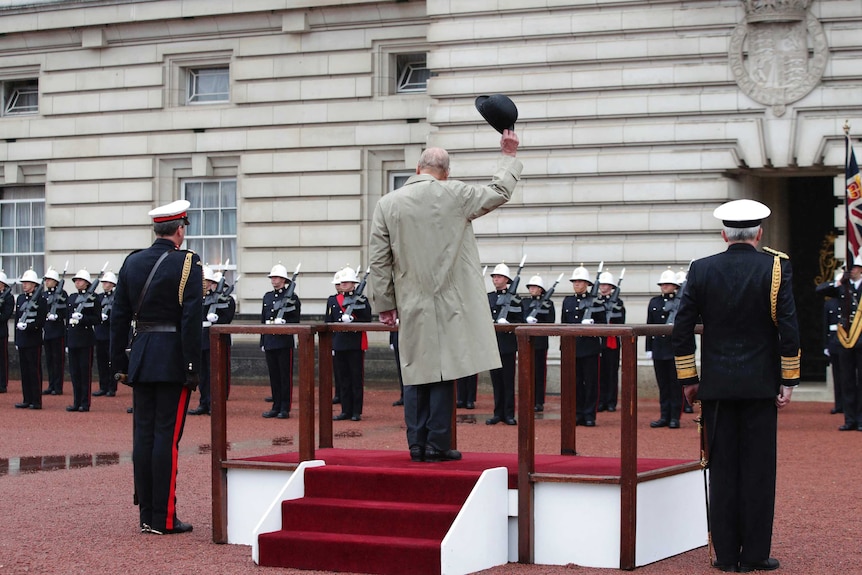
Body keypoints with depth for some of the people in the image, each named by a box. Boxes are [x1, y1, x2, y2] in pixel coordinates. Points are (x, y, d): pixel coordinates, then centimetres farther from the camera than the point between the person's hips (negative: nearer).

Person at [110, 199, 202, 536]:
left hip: (141, 359, 5)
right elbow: (191, 320, -14)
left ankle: (146, 515, 12)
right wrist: (193, 369, -12)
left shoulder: (132, 263, 8)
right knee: (167, 436, -4)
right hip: (173, 362, -5)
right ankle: (164, 518, -2)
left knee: (143, 434, 8)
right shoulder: (188, 265, -8)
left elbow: (119, 317, 9)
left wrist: (120, 364, 13)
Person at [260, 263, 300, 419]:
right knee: (273, 376, 8)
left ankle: (285, 408, 0)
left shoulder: (292, 297, -2)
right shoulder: (267, 297, 15)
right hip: (270, 342, 6)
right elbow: (263, 320, 17)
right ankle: (276, 407, 14)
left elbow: (295, 321, -5)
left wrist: (283, 323, -22)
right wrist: (263, 342, 13)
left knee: (285, 376, -2)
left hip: (284, 342, -6)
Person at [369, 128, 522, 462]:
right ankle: (437, 445, 1)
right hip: (449, 304, -2)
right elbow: (500, 193, 9)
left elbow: (379, 260, 3)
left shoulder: (387, 204, 1)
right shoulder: (455, 195, -5)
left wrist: (385, 304, 10)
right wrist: (508, 156, 24)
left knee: (415, 373, 8)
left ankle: (417, 445, 9)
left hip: (411, 308, 2)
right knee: (443, 372, 1)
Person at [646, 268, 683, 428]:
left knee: (675, 384, 0)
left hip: (675, 349, -4)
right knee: (663, 384, 8)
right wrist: (649, 348, 8)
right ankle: (664, 416, 12)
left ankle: (675, 417, 4)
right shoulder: (654, 302, 12)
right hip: (659, 349, 4)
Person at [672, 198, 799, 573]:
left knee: (722, 468, 5)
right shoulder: (775, 267, -4)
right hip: (761, 386, -2)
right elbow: (788, 329, -8)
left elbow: (681, 329, 1)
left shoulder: (701, 270, 1)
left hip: (717, 386, 2)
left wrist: (688, 379, 8)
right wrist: (788, 381, -2)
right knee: (758, 468, 3)